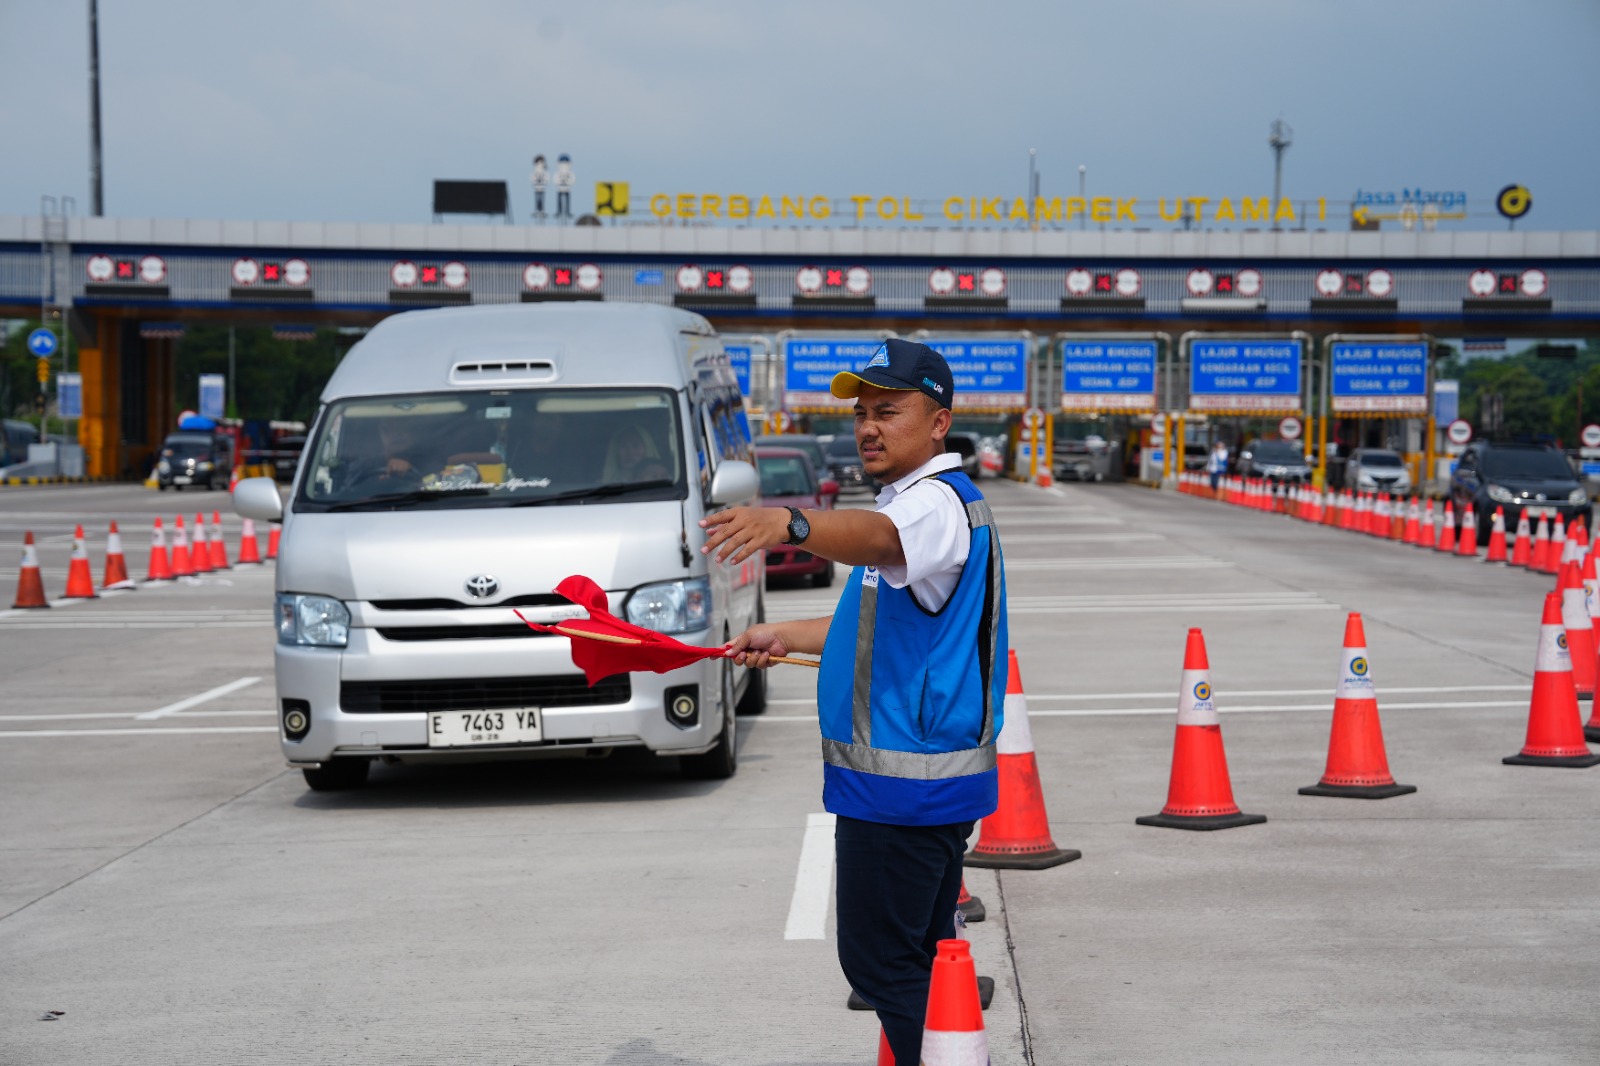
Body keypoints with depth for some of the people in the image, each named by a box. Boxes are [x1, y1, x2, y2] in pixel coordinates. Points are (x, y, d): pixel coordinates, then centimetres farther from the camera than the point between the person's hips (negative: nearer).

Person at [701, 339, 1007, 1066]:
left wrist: (789, 524, -60)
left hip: (903, 783, -11)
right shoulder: (923, 501, 17)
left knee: (879, 964, -7)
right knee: (918, 963, 17)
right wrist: (784, 636, 25)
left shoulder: (940, 501, -17)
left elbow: (876, 538, -42)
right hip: (925, 780, 11)